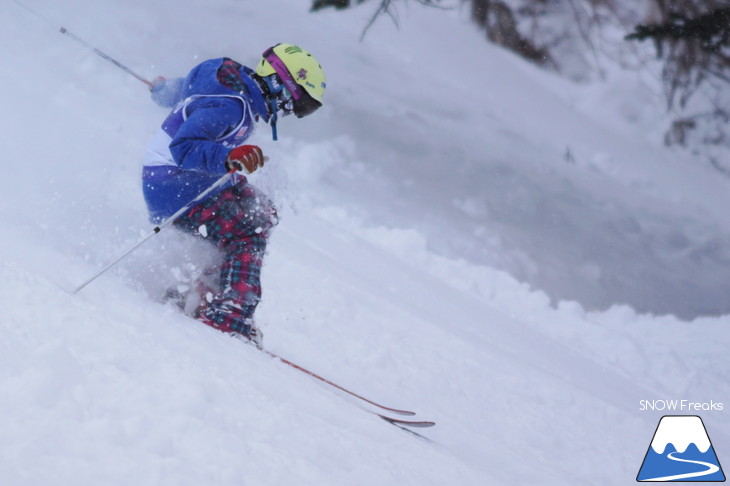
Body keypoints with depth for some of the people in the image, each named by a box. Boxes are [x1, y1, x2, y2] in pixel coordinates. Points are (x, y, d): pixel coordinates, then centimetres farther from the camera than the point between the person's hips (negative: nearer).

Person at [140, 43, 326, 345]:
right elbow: (183, 147, -36)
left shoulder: (236, 81, 7)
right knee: (246, 234, -22)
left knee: (262, 213, 18)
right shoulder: (231, 105, -24)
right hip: (173, 185, -11)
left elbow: (185, 88, 27)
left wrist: (162, 89, 48)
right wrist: (230, 157, -50)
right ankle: (227, 315, -30)